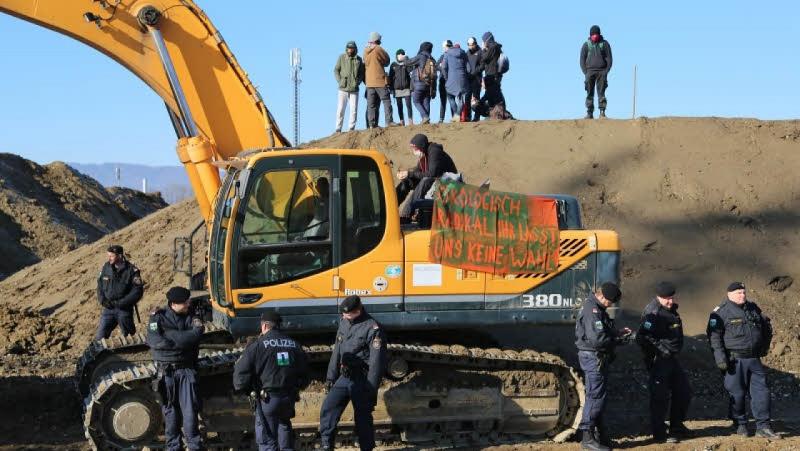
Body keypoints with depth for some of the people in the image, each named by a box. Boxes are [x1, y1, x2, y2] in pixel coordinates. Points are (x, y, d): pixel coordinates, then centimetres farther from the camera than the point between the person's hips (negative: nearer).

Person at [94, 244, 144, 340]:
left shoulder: (132, 270, -13)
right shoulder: (106, 267, 2)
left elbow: (137, 292, -15)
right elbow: (100, 285, 12)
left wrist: (120, 303, -19)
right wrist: (102, 300, -5)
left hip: (124, 310, -4)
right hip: (108, 308, 4)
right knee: (100, 337, 0)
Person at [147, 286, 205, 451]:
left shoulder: (191, 315, 0)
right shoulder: (158, 316, -6)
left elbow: (197, 333, -17)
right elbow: (154, 341, -20)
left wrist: (170, 336, -20)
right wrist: (183, 340, -17)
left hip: (186, 369, 1)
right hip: (166, 370, -1)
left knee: (190, 408, -3)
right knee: (170, 409, 8)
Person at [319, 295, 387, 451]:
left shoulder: (372, 329, -15)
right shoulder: (344, 323, 8)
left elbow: (377, 362, -16)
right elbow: (337, 352, 17)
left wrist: (371, 391, -18)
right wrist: (330, 377, 16)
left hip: (361, 380, -6)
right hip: (344, 378, 7)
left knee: (362, 418, 1)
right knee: (328, 408, -1)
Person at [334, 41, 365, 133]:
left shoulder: (359, 59, 7)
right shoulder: (342, 57, 0)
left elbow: (362, 73, 13)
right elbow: (336, 70, 3)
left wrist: (358, 81, -3)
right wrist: (339, 81, -7)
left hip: (354, 90, 2)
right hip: (343, 89, -2)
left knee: (354, 110, -1)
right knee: (340, 110, -5)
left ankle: (351, 129, 5)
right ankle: (338, 129, 0)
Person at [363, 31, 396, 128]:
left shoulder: (365, 51, 8)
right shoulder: (378, 49, -9)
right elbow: (387, 61, 1)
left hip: (369, 81, 6)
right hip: (380, 81, -6)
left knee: (371, 104, 6)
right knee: (386, 100, -2)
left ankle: (372, 124, 3)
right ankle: (389, 121, -10)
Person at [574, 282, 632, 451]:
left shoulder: (597, 308, 15)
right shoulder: (592, 310, -20)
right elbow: (598, 339, -27)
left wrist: (617, 333, 7)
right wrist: (619, 340, -15)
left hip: (598, 357, 11)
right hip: (593, 357, -11)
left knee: (596, 395, 16)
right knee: (596, 396, -7)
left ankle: (599, 433, 25)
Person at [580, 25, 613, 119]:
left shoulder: (604, 44, 7)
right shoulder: (586, 45, 9)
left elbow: (609, 58, 5)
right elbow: (582, 59, 8)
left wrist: (606, 71, -6)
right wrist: (585, 72, -4)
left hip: (601, 72, -1)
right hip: (590, 71, 1)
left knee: (601, 93, -7)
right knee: (589, 94, -2)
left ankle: (602, 112, -8)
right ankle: (589, 113, -2)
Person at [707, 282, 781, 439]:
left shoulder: (753, 308, 13)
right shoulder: (722, 311, -6)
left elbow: (765, 326, 29)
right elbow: (714, 335, -12)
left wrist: (764, 346, 24)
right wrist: (720, 356, -19)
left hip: (754, 359, 5)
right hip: (735, 360, -5)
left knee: (761, 391, 1)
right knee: (737, 393, 2)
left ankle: (763, 427, 4)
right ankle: (741, 425, 16)